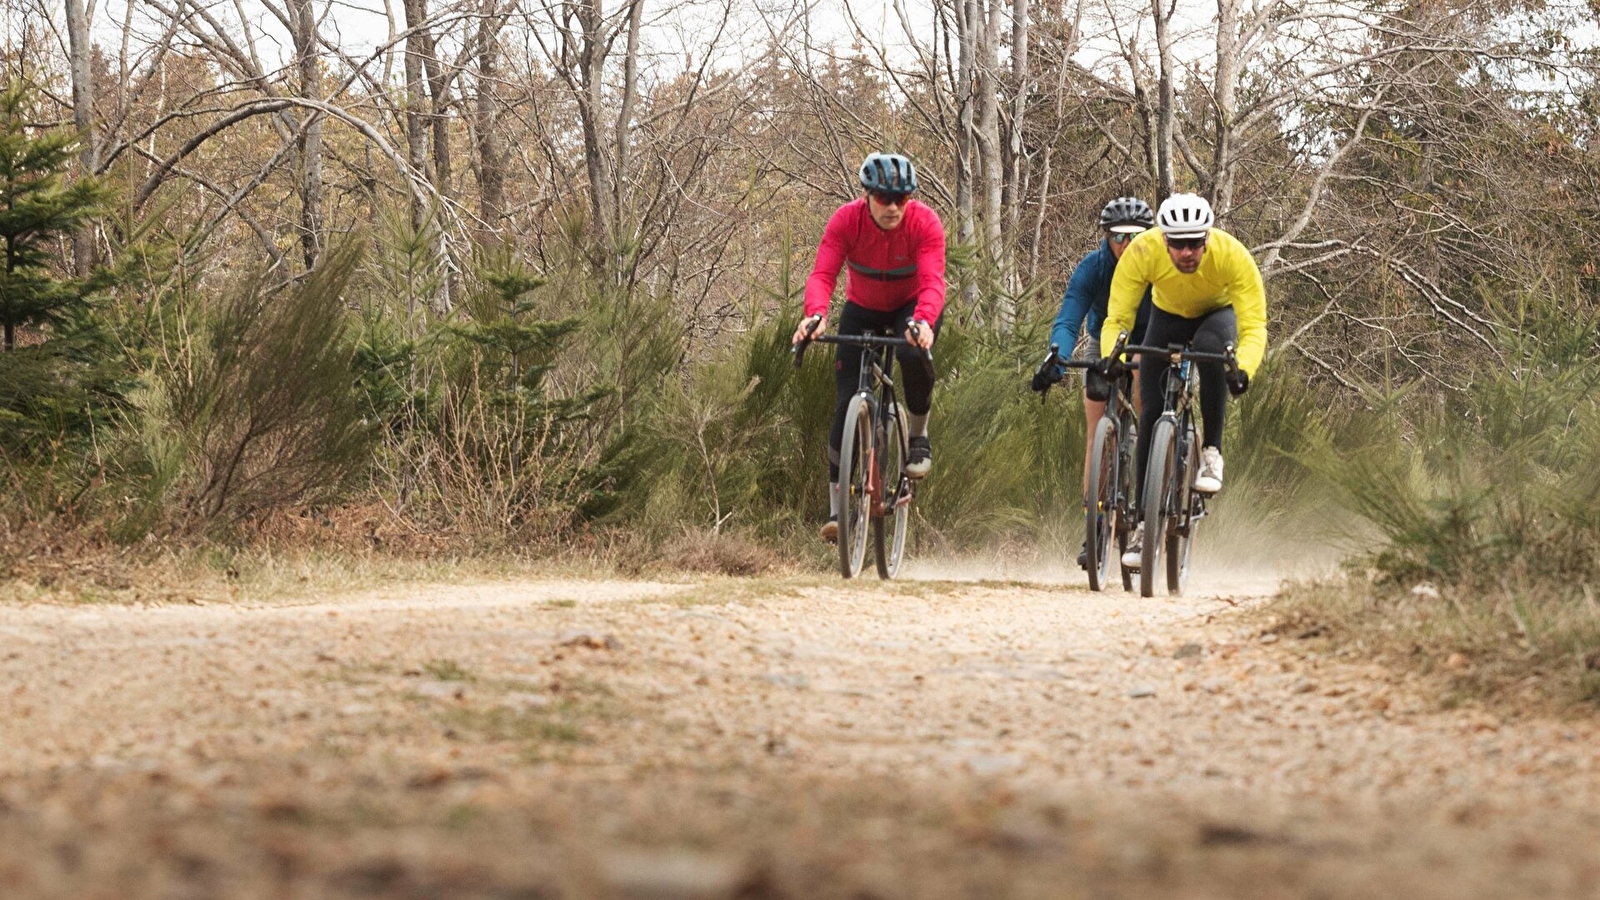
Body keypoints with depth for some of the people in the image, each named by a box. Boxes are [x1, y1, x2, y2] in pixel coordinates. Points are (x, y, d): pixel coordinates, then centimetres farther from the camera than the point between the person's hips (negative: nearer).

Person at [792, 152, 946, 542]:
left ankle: (919, 436, -8)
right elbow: (822, 275, -33)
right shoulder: (845, 220, -24)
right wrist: (815, 315, -54)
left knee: (914, 354, -36)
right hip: (863, 309, 1)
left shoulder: (925, 222, -27)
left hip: (913, 307, -1)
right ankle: (837, 506, -3)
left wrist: (923, 322, -59)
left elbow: (933, 281, -38)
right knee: (847, 401, -10)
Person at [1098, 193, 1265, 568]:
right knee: (1151, 413, -12)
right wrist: (1110, 357, -50)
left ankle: (1212, 452, -22)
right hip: (1167, 316, 2)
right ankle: (1145, 523, -3)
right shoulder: (1142, 252, -33)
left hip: (1218, 315, -2)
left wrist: (1243, 368, -56)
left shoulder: (1233, 256, -36)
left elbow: (1254, 325, -37)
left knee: (1210, 347, -38)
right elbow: (1117, 318, -30)